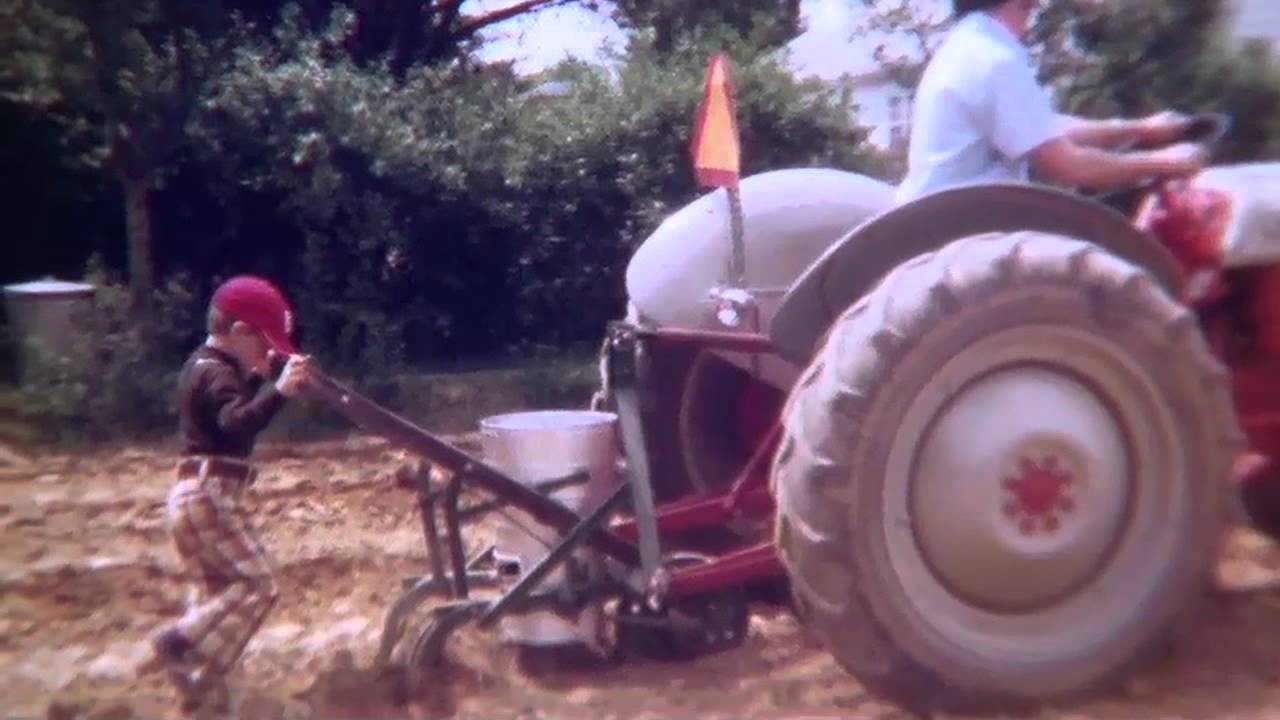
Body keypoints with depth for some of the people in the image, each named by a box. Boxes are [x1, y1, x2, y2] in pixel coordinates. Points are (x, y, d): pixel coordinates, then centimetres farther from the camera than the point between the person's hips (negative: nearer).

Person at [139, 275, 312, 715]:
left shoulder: (204, 365, 14)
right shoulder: (216, 374, -17)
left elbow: (234, 408, 26)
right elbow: (237, 425, -35)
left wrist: (260, 376, 15)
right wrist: (279, 390, -47)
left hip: (199, 493, 11)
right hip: (208, 495, -10)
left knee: (228, 589, 17)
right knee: (258, 585, -10)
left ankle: (201, 677, 22)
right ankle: (178, 645, -10)